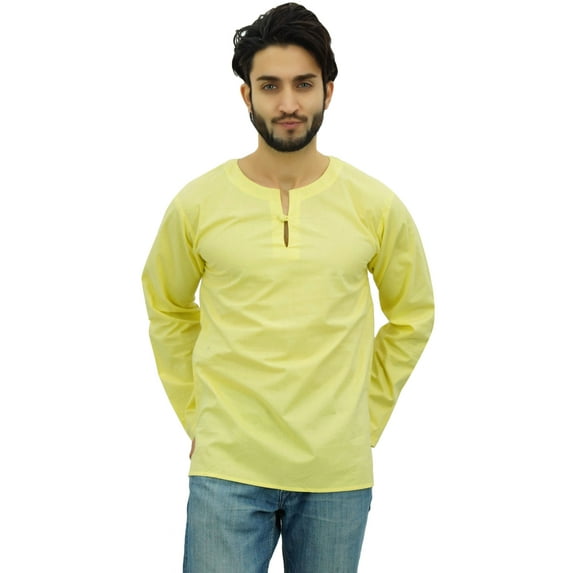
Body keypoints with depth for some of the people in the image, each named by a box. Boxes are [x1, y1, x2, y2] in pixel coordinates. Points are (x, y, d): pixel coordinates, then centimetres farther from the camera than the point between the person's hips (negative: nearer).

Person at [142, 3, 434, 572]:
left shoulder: (376, 206, -2)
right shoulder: (196, 204, -3)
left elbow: (412, 315, 11)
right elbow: (167, 310, 12)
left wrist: (365, 416, 8)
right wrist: (197, 416, 9)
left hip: (338, 473, 1)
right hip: (227, 467, -1)